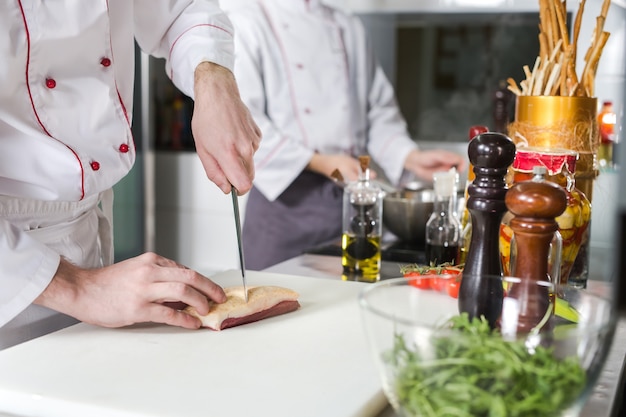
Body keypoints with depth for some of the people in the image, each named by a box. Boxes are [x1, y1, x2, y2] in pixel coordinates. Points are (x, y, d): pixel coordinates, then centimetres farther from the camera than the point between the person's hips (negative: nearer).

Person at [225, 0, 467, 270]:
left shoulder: (350, 28, 16)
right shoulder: (245, 22, -1)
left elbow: (380, 112, 17)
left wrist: (412, 158, 0)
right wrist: (321, 162, -16)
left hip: (352, 202, 5)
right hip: (286, 202, -4)